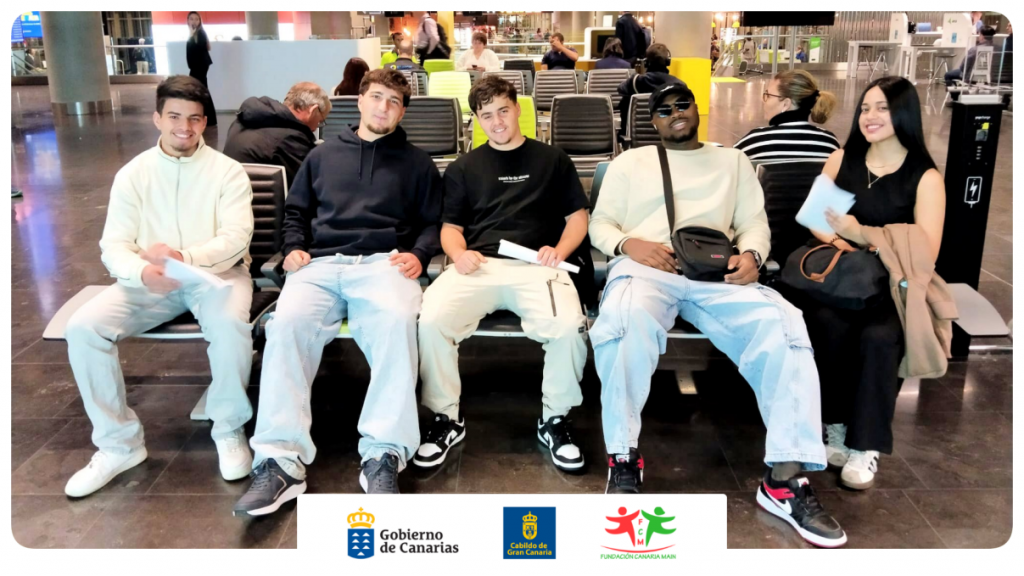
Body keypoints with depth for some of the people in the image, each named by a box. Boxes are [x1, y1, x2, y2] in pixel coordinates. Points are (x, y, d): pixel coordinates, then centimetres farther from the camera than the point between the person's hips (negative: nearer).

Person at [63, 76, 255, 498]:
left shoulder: (227, 171, -1)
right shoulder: (133, 174, 5)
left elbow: (236, 238, -13)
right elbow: (113, 245, -2)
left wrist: (185, 257, -31)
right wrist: (142, 271, -27)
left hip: (215, 273, -3)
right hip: (149, 281, 3)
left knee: (230, 324, -36)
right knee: (83, 327, -20)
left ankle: (228, 429, -10)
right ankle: (120, 443, -5)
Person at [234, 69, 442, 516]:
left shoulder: (416, 163, 23)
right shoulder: (323, 155, 29)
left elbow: (433, 223, 17)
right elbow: (295, 210, 28)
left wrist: (419, 254, -4)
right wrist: (294, 248, 8)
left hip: (384, 263, -2)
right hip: (321, 264, 2)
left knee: (396, 321, -38)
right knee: (286, 323, -32)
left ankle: (383, 455, -39)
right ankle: (281, 459, -35)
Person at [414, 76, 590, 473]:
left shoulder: (552, 160, 20)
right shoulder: (463, 168, 23)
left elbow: (578, 217, 16)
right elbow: (451, 227, 19)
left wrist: (560, 250, -5)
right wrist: (458, 254, -5)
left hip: (535, 266, -1)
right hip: (478, 267, 1)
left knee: (569, 325, -33)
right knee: (431, 319, -30)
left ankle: (554, 419, -7)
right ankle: (447, 418, -8)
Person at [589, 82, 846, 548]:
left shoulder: (732, 161, 28)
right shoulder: (631, 161, 24)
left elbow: (754, 221, 17)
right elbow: (600, 224, 15)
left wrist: (751, 254, -8)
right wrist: (628, 243, -9)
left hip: (717, 274, 2)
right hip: (645, 267, -1)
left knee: (782, 325, -29)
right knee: (628, 321, -40)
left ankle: (785, 478, -25)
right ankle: (624, 460, -23)